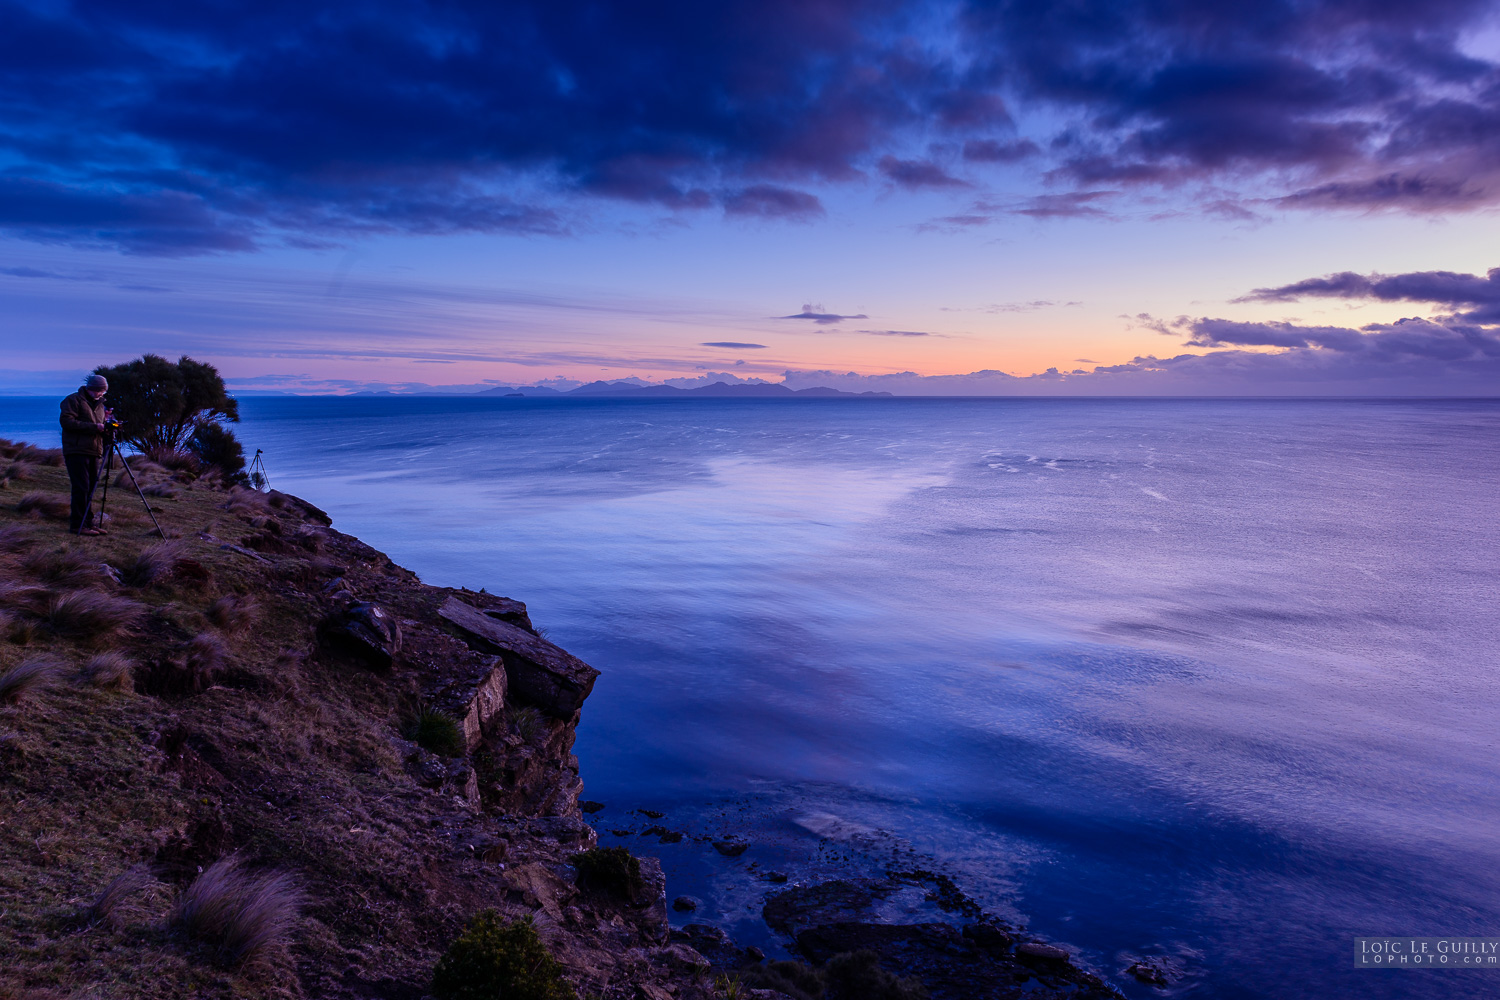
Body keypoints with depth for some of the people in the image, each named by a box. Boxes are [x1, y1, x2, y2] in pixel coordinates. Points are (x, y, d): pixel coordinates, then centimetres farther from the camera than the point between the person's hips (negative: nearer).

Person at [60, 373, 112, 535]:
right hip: (76, 451, -7)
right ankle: (77, 525, -8)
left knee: (90, 488, 7)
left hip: (93, 452, 8)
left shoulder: (99, 405, 21)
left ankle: (87, 522, 12)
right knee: (81, 488, -11)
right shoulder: (73, 400, -2)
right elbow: (66, 421, -15)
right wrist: (94, 427, -19)